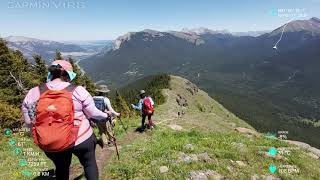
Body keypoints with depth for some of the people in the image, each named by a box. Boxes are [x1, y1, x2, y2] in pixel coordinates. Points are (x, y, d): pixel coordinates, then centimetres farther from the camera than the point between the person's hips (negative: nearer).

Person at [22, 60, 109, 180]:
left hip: (49, 144, 4)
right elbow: (93, 113, -5)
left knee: (61, 168, 31)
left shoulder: (34, 93, -5)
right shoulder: (78, 91, -13)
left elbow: (28, 122, 1)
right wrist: (105, 115, 14)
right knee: (90, 163, 24)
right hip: (81, 139, -3)